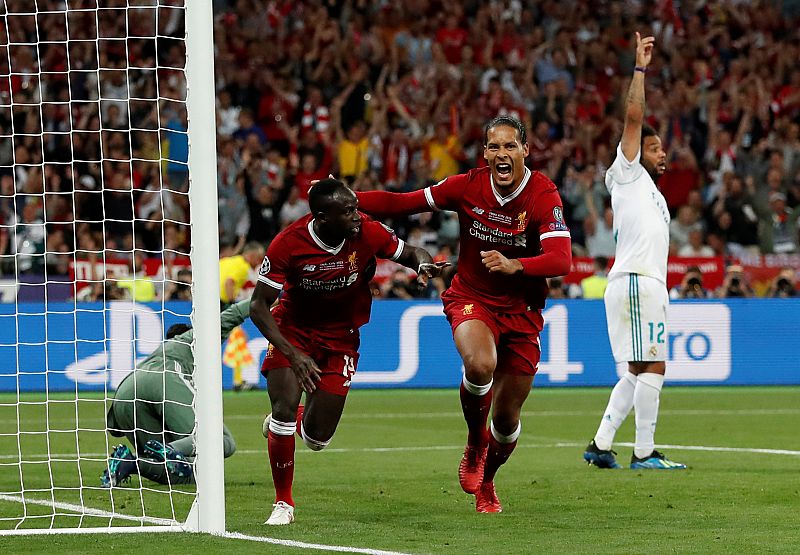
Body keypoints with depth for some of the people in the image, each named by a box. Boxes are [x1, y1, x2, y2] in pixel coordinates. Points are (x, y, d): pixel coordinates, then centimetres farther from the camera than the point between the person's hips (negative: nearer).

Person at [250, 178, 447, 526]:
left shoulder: (368, 233, -19)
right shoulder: (288, 244, -24)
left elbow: (409, 253, 0)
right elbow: (258, 307, -19)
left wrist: (423, 263, -26)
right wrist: (293, 354, -31)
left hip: (340, 336, 2)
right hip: (292, 329, -2)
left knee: (317, 438, -2)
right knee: (284, 405, -21)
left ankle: (286, 421, 37)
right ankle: (283, 503, -2)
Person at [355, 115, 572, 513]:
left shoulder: (544, 196, -16)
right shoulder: (468, 186, -9)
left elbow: (560, 260, -27)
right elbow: (402, 204, -2)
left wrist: (513, 265, -44)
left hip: (521, 311, 0)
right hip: (471, 299, 0)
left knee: (507, 420, 6)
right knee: (480, 364, -35)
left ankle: (485, 482, 40)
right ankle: (475, 446, -5)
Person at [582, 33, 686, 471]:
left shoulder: (651, 193, 27)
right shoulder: (626, 174, 3)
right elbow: (633, 118, -8)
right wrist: (640, 68, -7)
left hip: (648, 284, 9)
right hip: (635, 282, -9)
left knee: (637, 373, 9)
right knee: (652, 368, -11)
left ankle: (600, 446, 9)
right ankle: (644, 453, -10)